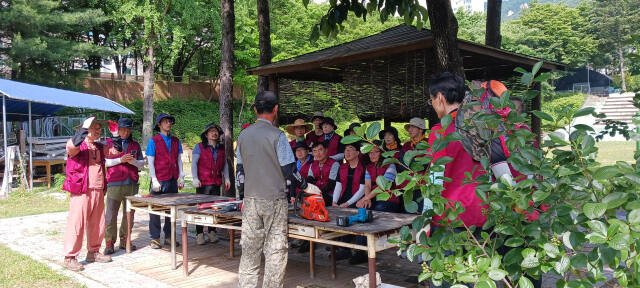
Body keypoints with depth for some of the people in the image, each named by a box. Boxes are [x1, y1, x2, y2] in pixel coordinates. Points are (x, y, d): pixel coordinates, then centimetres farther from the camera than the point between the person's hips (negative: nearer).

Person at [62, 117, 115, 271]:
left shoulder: (99, 147, 17)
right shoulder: (78, 146, -6)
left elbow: (114, 151, 25)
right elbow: (70, 146, -27)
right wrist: (79, 137, -44)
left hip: (98, 191, 8)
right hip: (81, 191, -7)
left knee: (97, 224, 14)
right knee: (76, 224, -5)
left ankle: (93, 252, 28)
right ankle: (70, 257, 4)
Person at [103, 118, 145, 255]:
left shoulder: (135, 145, 16)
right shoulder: (109, 143, 8)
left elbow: (142, 163, 14)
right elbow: (104, 162, 1)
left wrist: (133, 161, -6)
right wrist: (120, 160, -11)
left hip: (132, 184, 3)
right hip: (114, 184, -3)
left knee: (129, 214, 6)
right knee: (111, 214, -5)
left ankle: (124, 240, 16)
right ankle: (109, 243, 2)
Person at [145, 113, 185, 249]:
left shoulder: (176, 141, 11)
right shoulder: (153, 141, -2)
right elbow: (150, 162, -4)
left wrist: (181, 177, 6)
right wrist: (154, 180, -11)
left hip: (173, 181, 4)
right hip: (159, 181, -4)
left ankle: (169, 236, 20)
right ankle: (154, 239, 9)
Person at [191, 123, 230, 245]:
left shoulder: (221, 148, 12)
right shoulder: (199, 147, 0)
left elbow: (225, 164, 19)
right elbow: (194, 163, -4)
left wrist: (226, 177, 10)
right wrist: (195, 178, -14)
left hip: (216, 184, 4)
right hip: (203, 183, -4)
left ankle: (212, 232, 18)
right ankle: (199, 234, 8)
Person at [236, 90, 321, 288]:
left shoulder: (244, 135, 6)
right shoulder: (277, 135, -11)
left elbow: (240, 170, 12)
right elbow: (289, 170, -10)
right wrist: (307, 187, 4)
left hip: (250, 199, 5)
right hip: (274, 200, -5)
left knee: (249, 249, 12)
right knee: (275, 249, 3)